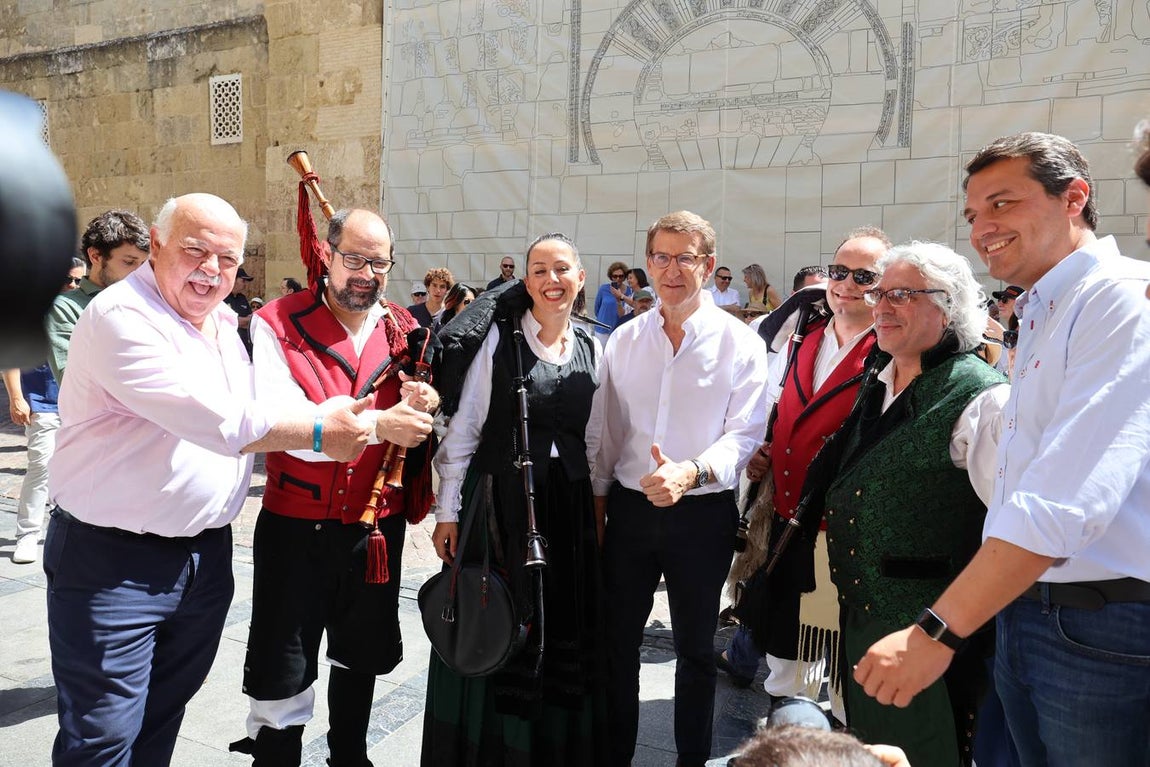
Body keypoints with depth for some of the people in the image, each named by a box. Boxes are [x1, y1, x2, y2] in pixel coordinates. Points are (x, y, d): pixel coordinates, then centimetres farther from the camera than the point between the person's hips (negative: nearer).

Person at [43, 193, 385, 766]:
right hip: (113, 562, -7)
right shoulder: (121, 315, -17)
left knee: (162, 719, 21)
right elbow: (212, 419, -26)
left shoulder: (225, 323, 11)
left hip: (207, 556, 8)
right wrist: (318, 431, -19)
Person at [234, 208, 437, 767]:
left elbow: (422, 426, 8)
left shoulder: (405, 333, 3)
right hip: (297, 525, -4)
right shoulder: (277, 325, -9)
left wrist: (423, 405, -16)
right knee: (282, 673, 5)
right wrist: (377, 423, -31)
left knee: (361, 656, 21)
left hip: (377, 525, 4)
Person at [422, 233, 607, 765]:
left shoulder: (592, 349, 8)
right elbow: (463, 429, -4)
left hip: (570, 507, 4)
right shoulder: (498, 338, -5)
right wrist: (448, 511, -7)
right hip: (501, 502, -4)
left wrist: (597, 510, 9)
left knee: (564, 632, 11)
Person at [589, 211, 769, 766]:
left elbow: (744, 434, -13)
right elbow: (603, 429, 10)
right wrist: (598, 497, 8)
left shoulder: (740, 343, -7)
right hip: (630, 507, 3)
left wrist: (690, 473, -29)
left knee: (695, 647, 13)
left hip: (703, 512, -3)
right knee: (618, 640, 14)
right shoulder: (624, 340, 4)